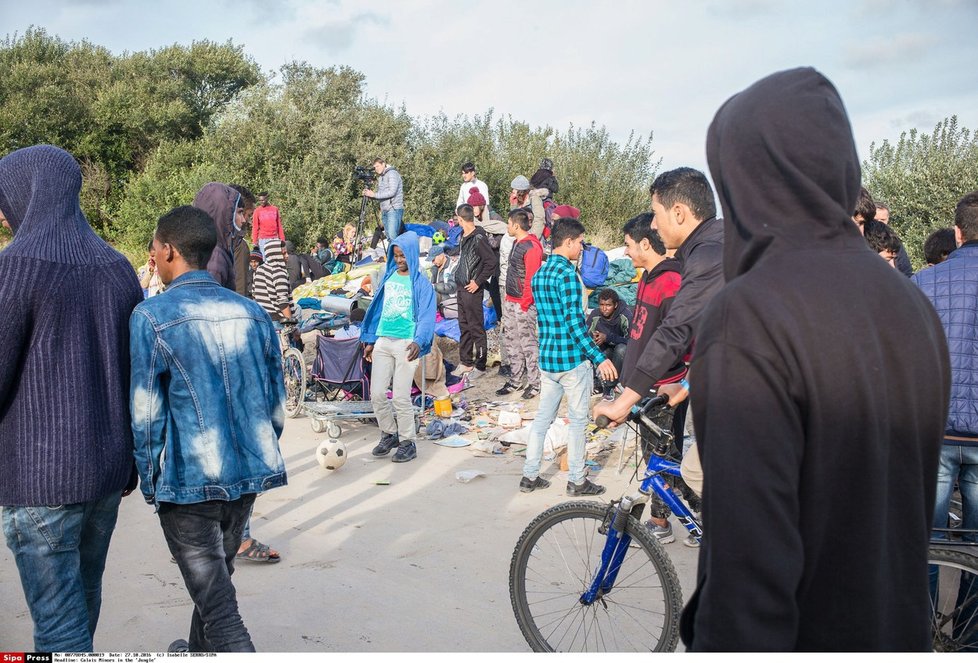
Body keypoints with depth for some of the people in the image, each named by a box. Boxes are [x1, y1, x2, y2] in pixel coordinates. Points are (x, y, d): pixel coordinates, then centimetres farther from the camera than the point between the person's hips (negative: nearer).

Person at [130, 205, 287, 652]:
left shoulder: (151, 317, -11)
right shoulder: (252, 313, 3)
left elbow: (146, 413, -10)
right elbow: (276, 402, 7)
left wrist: (150, 482, 4)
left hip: (188, 481, -6)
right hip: (250, 473, 6)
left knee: (218, 605, 1)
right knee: (218, 578, 27)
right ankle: (199, 651, 49)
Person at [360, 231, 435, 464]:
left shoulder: (421, 283, -3)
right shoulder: (388, 277, 12)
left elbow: (426, 316, -10)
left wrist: (419, 341, -26)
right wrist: (370, 340, 16)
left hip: (406, 344, -5)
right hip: (383, 341, 5)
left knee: (401, 397, -4)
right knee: (376, 394, 3)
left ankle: (407, 442, 12)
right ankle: (389, 434, 25)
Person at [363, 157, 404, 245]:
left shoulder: (392, 173, -5)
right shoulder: (380, 178, 21)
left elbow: (392, 192, -17)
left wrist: (374, 194, -15)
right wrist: (369, 194, 1)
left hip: (394, 209, -8)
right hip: (384, 211, 8)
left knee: (392, 236, -16)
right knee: (389, 237, 5)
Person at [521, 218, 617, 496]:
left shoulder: (538, 275, 10)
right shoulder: (567, 273, -17)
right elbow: (574, 322, -22)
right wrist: (599, 358, -21)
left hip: (546, 358, 8)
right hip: (572, 358, -8)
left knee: (543, 417, 14)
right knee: (578, 420, 4)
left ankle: (530, 476, 19)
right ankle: (577, 481, 13)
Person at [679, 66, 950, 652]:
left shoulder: (748, 317, -26)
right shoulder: (910, 304, -1)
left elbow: (750, 562, -29)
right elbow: (914, 498, 8)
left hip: (800, 635, -7)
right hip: (900, 630, 7)